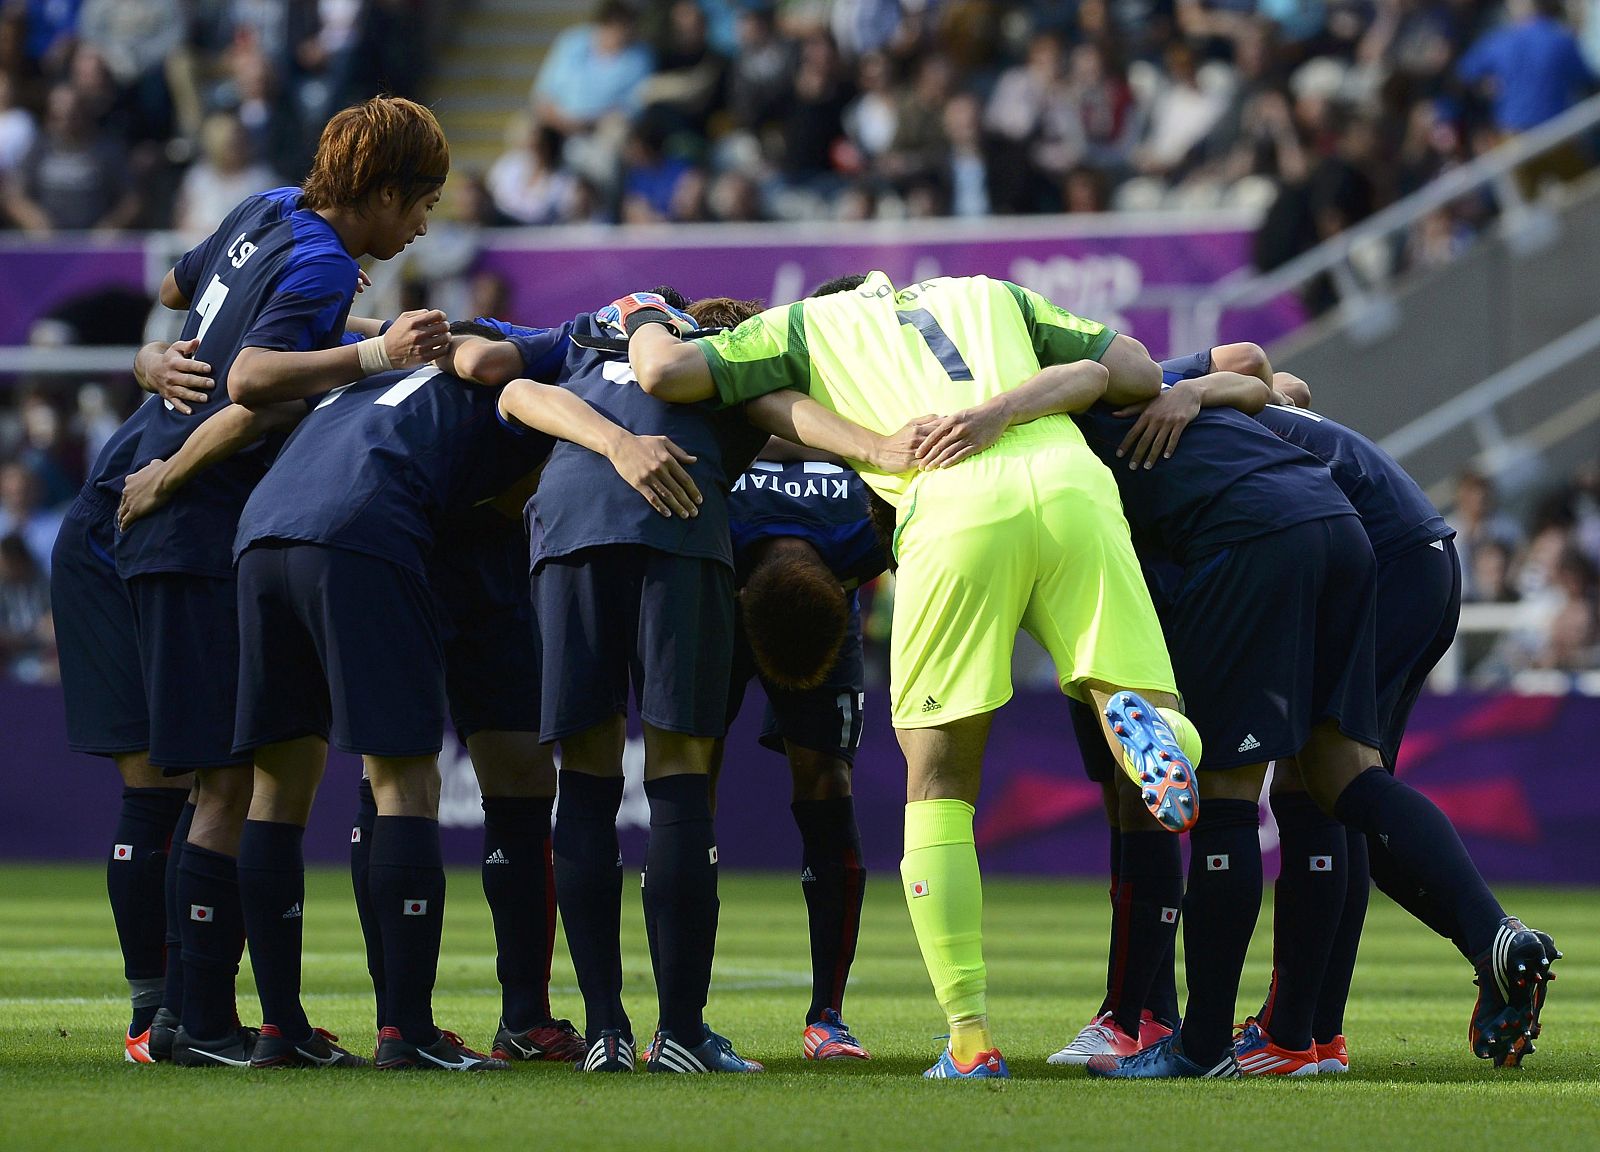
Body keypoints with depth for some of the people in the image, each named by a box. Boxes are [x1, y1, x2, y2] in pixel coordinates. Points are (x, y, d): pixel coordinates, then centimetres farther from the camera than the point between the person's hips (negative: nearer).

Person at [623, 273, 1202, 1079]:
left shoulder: (804, 323, 28)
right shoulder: (993, 295, 36)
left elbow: (665, 373, 17)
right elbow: (1138, 371, 24)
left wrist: (643, 318, 37)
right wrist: (1008, 407, 24)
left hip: (958, 506, -2)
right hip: (1074, 489, 2)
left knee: (938, 790, 10)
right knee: (1163, 731, 12)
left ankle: (971, 1042, 2)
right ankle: (1142, 727, -26)